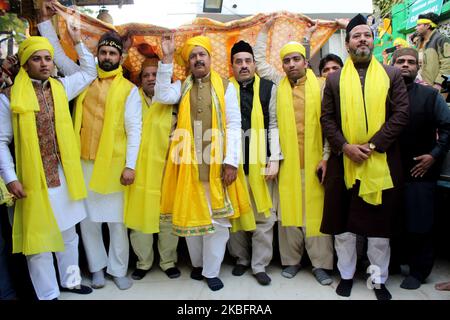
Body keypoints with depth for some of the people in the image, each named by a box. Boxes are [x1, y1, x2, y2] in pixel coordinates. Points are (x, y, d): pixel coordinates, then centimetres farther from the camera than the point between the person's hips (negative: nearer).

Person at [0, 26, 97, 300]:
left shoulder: (61, 87, 6)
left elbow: (90, 72, 18)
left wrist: (78, 42, 9)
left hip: (63, 176, 5)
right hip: (33, 180, -4)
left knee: (68, 233, 17)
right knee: (39, 238, 7)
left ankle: (70, 280, 36)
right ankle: (48, 293, 24)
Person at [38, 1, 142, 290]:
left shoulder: (129, 90, -1)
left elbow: (134, 130, -6)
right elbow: (58, 55, 20)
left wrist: (130, 165, -12)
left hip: (112, 164, -3)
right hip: (83, 162, 4)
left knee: (116, 219, 4)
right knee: (88, 218, 11)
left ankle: (118, 270, 20)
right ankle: (97, 267, 28)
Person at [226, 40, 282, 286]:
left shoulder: (268, 88, 7)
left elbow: (274, 125, 4)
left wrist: (274, 159, -4)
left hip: (260, 159, 0)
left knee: (264, 215, 2)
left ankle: (259, 265, 15)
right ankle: (241, 258, 27)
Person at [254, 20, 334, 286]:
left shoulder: (320, 86, 4)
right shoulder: (278, 84, 12)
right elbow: (259, 60, 21)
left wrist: (326, 157, -5)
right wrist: (265, 30, 21)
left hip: (314, 160, -2)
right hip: (286, 160, 2)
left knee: (316, 211, 1)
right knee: (288, 209, 5)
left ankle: (321, 263, 12)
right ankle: (291, 260, 17)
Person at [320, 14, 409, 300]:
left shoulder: (392, 75, 7)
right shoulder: (335, 79, 9)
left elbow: (401, 114, -2)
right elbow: (327, 118, 3)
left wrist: (373, 145, -13)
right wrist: (344, 146, -11)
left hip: (382, 163, 0)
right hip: (344, 161, 1)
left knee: (380, 225, 9)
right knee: (342, 225, 8)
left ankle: (379, 279, 25)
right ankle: (346, 274, 26)